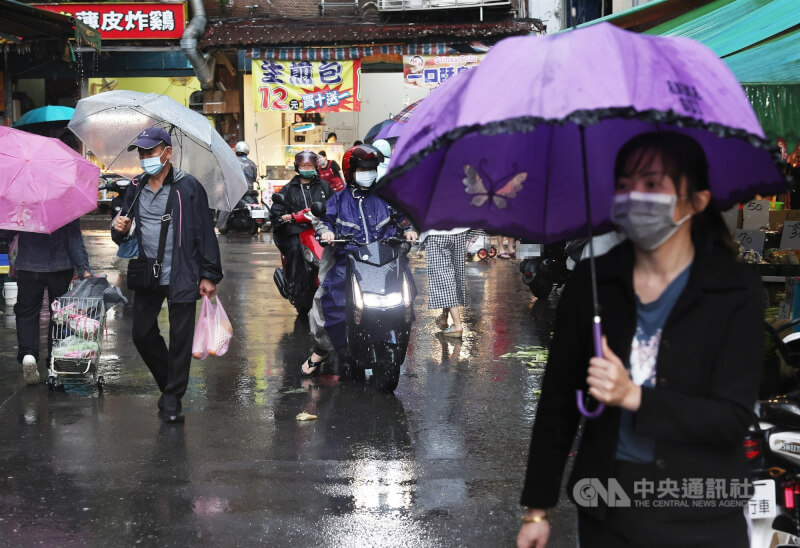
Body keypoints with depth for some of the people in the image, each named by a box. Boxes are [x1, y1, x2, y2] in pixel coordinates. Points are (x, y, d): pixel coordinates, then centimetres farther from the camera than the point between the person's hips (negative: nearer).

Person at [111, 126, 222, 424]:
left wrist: (209, 275, -10)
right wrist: (120, 230, -8)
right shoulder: (136, 189, 8)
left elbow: (205, 233, -7)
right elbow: (124, 237, 17)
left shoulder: (188, 187, -8)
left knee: (180, 338, 1)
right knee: (142, 334, 9)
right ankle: (169, 384, 29)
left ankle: (173, 399, 12)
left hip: (181, 277, -5)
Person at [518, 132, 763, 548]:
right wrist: (537, 508, 1)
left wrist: (635, 396, -24)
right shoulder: (591, 283, -1)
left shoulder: (736, 292, -7)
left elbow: (733, 417, -12)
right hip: (606, 513, 2)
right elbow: (557, 400, 3)